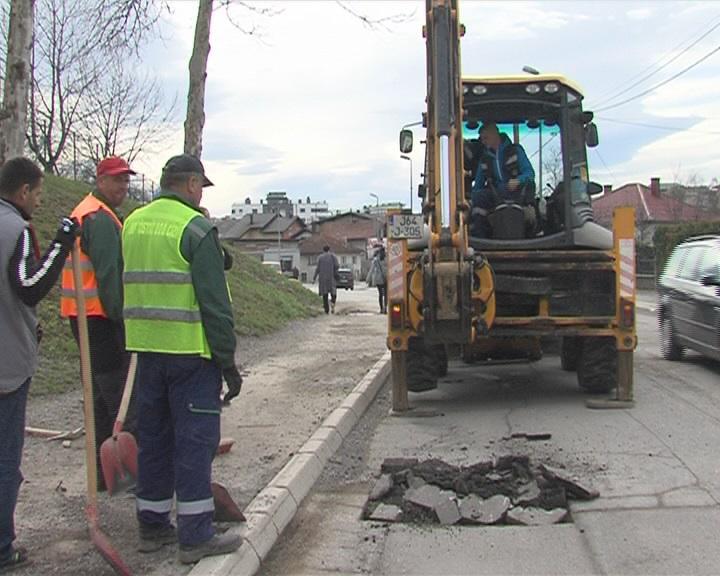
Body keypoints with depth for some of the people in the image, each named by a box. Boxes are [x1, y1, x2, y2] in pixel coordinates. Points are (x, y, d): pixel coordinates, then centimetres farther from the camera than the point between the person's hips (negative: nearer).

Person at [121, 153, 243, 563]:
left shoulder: (132, 224, 13)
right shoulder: (196, 228, -11)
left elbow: (123, 288, 17)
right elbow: (215, 302, -13)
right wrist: (228, 361, -10)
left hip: (145, 347, 7)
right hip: (190, 350, -7)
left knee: (153, 438, 15)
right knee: (195, 441, 0)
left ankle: (152, 525, 24)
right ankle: (196, 535, 5)